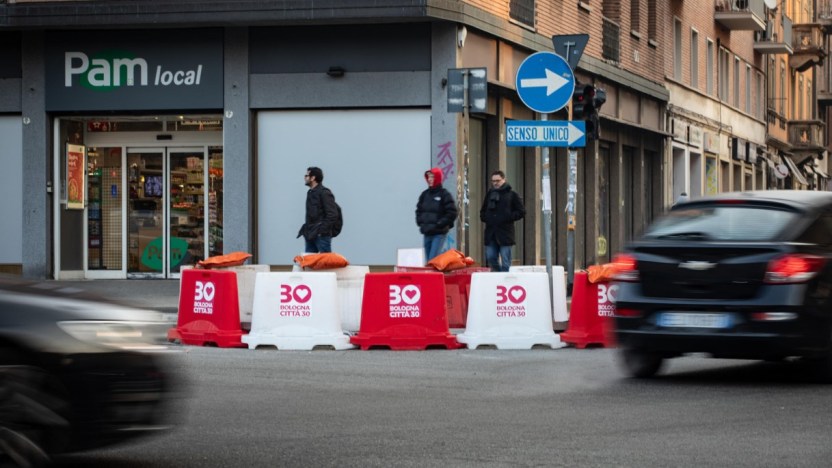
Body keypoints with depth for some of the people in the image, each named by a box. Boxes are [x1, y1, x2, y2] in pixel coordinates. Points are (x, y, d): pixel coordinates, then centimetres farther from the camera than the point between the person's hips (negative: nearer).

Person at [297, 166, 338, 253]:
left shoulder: (324, 193, -10)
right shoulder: (310, 193, 17)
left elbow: (332, 215, -17)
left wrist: (322, 230, -20)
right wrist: (305, 229, 13)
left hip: (322, 236, -9)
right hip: (310, 235, 9)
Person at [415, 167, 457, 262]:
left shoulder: (445, 195, -6)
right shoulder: (424, 195, 12)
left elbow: (451, 213, -9)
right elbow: (419, 210, 22)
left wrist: (439, 224, -13)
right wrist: (420, 223, 6)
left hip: (439, 233, -6)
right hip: (427, 233, 6)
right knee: (428, 260, 8)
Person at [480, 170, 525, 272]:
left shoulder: (512, 195, 1)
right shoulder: (490, 194, 15)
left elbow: (521, 212, -1)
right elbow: (483, 211, 27)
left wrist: (507, 218, -11)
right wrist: (484, 217, 6)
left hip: (505, 232, -5)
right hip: (491, 232, 5)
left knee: (505, 262, -4)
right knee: (491, 258, 4)